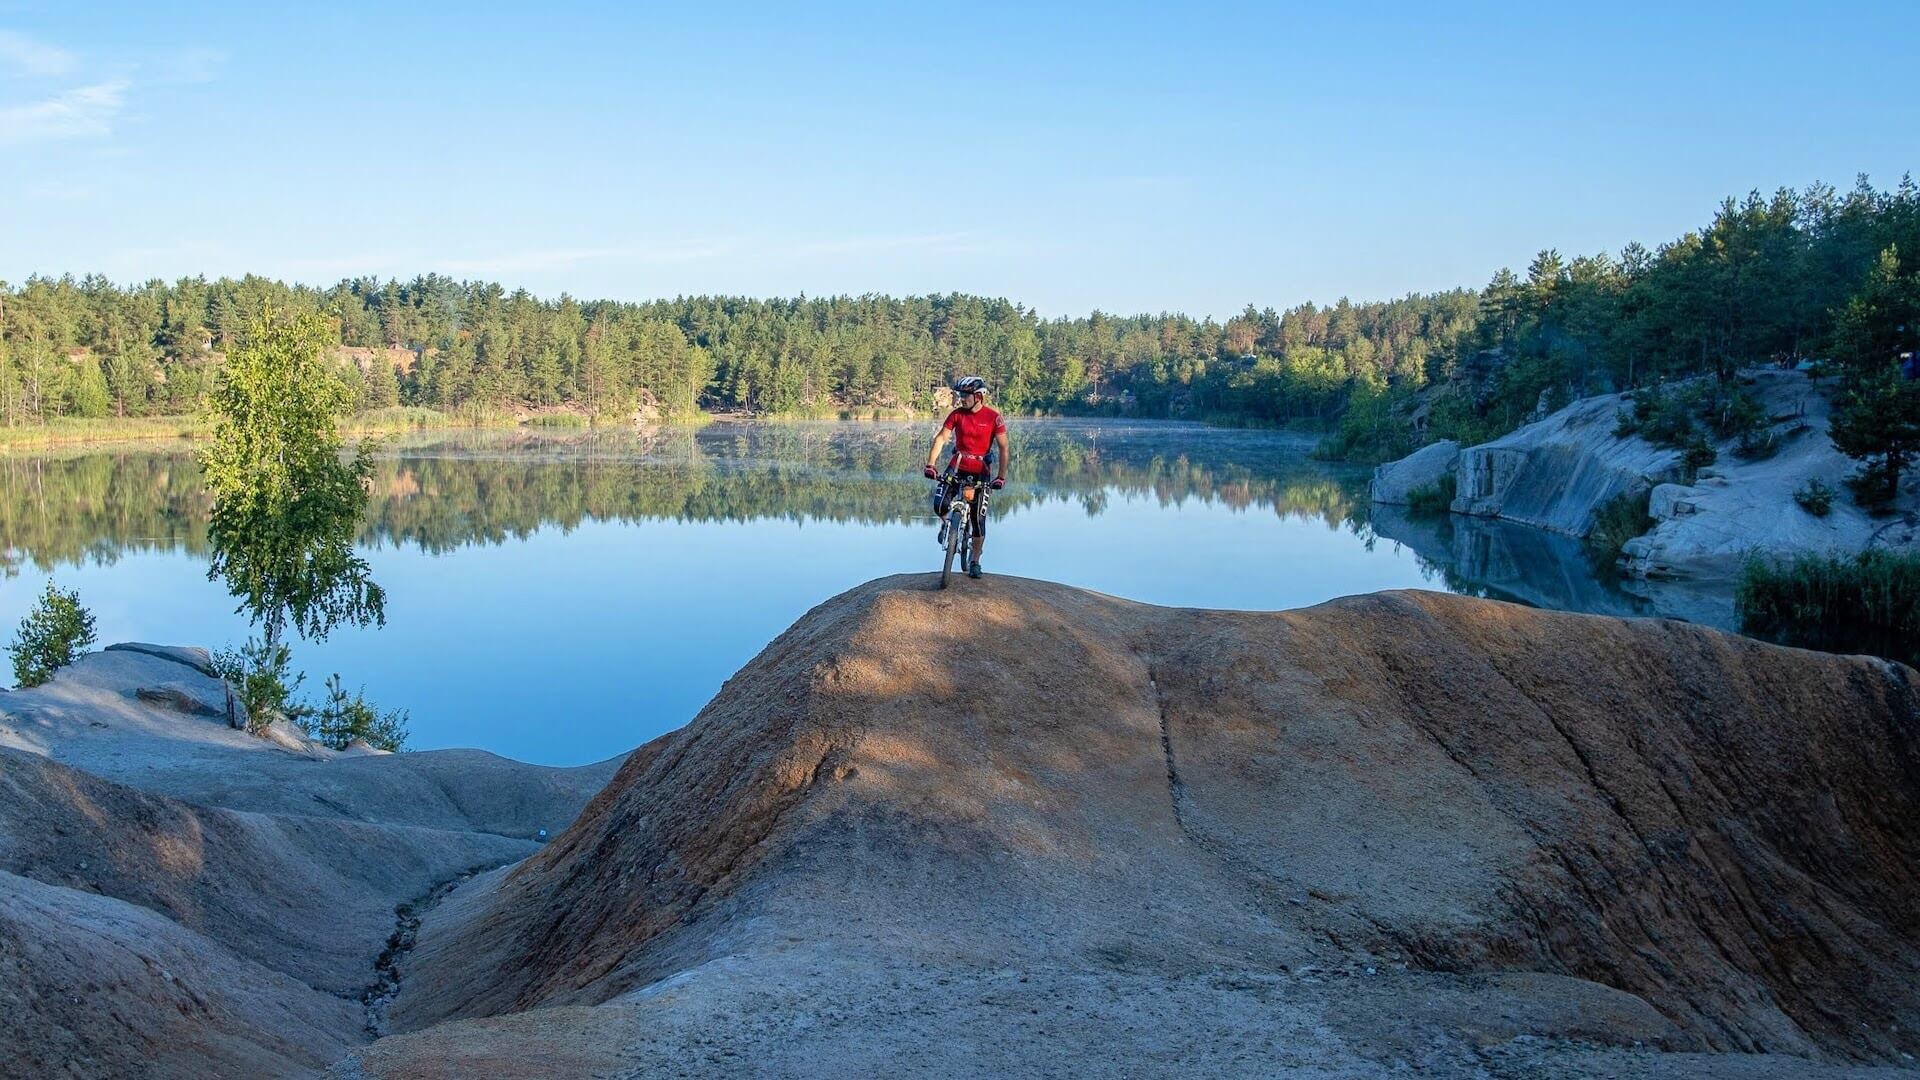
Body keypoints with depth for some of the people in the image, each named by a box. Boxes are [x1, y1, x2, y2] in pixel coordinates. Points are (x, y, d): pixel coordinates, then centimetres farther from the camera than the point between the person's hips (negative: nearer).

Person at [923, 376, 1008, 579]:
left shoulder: (993, 418, -13)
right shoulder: (956, 414, -6)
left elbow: (1003, 448, -13)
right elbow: (940, 438, -7)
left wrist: (1001, 477, -21)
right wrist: (930, 465, -19)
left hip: (980, 471, -2)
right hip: (957, 466, 2)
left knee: (979, 518, 0)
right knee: (940, 506, -16)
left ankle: (974, 561, 15)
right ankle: (947, 523, 21)